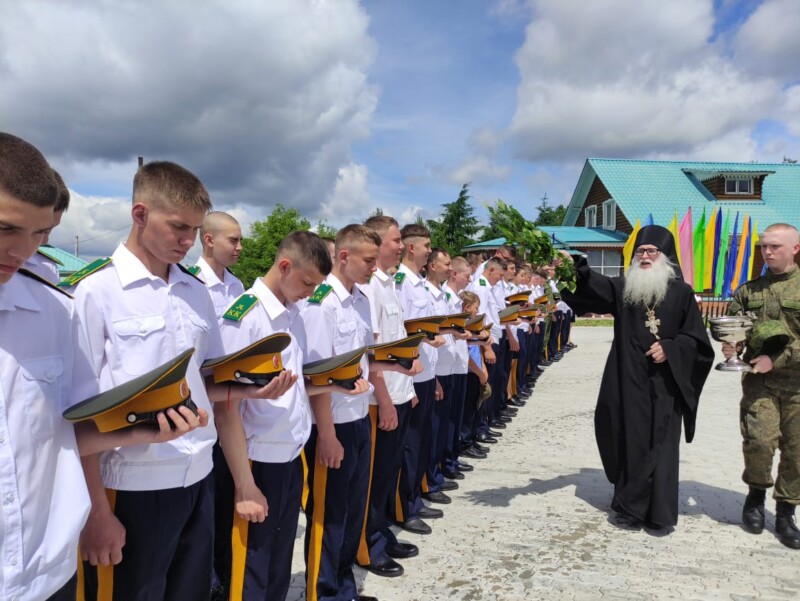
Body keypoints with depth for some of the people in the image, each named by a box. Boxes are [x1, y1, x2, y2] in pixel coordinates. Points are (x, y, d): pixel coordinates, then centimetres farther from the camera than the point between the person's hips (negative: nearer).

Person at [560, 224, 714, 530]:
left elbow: (695, 338, 3)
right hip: (630, 382, 1)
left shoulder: (681, 292, 2)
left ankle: (659, 511, 14)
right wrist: (574, 265, -33)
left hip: (664, 383, -1)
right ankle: (632, 505, 23)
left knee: (660, 446, 2)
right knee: (629, 442, 7)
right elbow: (592, 284, -15)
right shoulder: (622, 288, 5)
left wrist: (670, 349, -15)